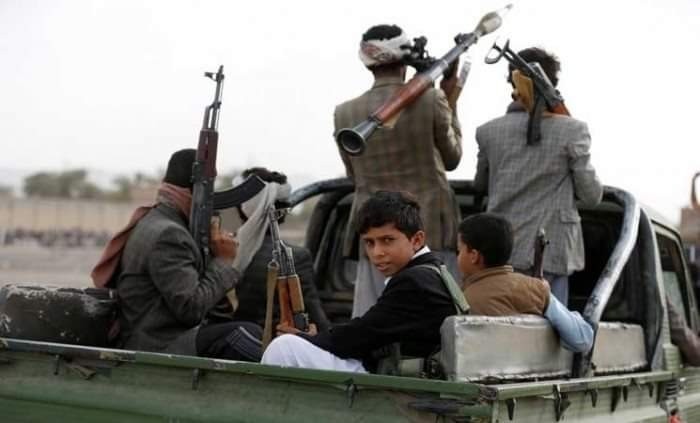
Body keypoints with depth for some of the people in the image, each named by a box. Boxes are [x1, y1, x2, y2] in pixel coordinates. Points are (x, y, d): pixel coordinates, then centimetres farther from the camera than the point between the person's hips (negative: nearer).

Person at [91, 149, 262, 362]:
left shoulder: (152, 222, 16)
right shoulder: (166, 235, -16)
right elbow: (191, 309, -20)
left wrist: (212, 253, 5)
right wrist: (224, 261, -10)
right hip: (158, 349, -10)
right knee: (244, 334, -23)